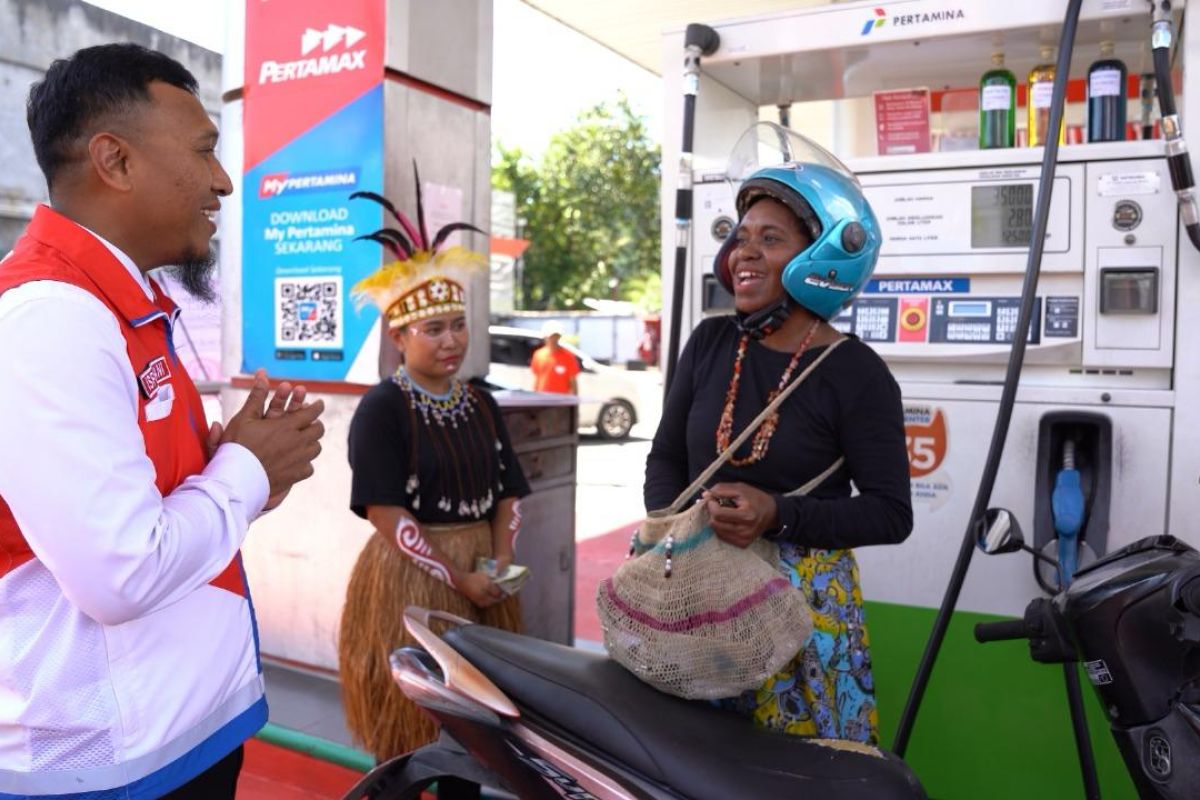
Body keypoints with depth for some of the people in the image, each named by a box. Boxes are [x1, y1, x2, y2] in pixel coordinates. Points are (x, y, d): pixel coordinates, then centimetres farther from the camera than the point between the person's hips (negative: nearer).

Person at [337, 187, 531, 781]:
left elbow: (507, 495, 8)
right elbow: (386, 514, -16)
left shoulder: (482, 405, 7)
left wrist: (498, 565, -7)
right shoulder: (381, 408, -11)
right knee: (407, 729, 5)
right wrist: (453, 577, -16)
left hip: (481, 577, 6)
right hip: (410, 578, -5)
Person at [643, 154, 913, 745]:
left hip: (802, 600, -3)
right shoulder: (709, 343, 4)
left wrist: (778, 516, -21)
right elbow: (667, 457, 9)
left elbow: (892, 513, -9)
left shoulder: (856, 374, -9)